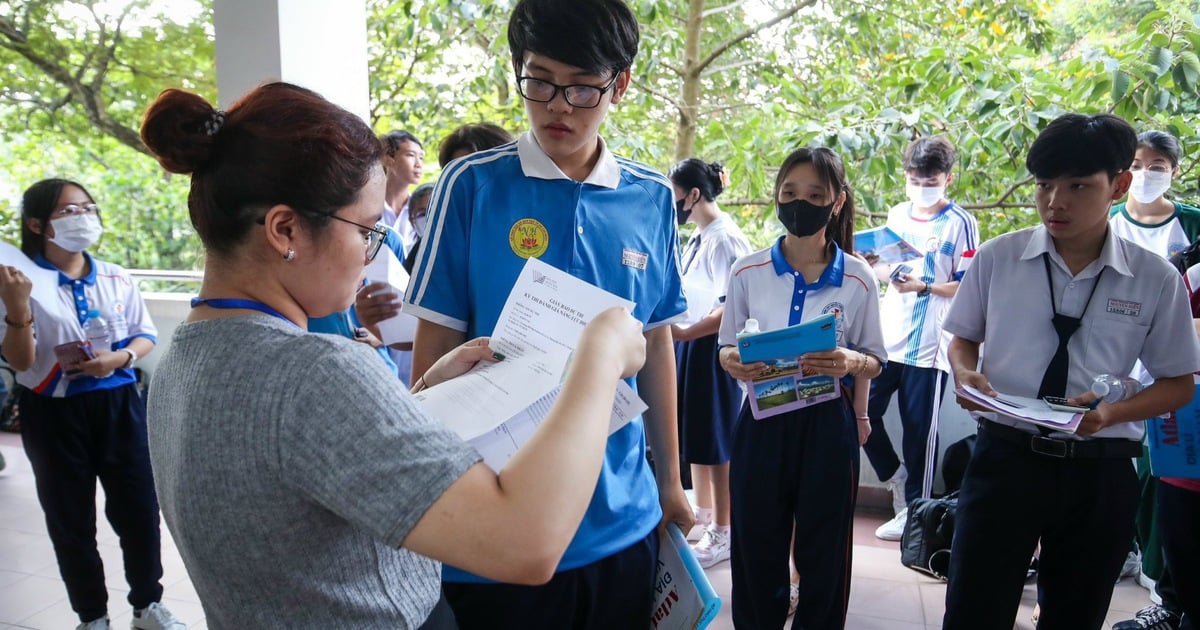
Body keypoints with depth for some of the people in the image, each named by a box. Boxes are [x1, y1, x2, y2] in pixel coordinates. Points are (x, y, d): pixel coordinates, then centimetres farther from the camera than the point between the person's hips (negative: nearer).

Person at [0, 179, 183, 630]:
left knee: (138, 510, 9)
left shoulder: (117, 279, 1)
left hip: (119, 405, 2)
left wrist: (119, 358, -13)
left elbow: (146, 336, 8)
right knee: (70, 520, 11)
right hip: (54, 413, -2)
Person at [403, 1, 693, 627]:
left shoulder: (651, 199, 1)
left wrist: (668, 480, 12)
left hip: (622, 517, 3)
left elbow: (657, 343, 9)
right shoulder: (473, 184, -8)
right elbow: (435, 345, -4)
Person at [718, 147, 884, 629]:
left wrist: (850, 363, -19)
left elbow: (874, 361, 4)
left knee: (822, 553, 10)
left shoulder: (859, 278, -3)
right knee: (756, 549, 9)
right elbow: (727, 346, 6)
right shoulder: (747, 271, -1)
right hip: (762, 423, 1)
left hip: (829, 426, 0)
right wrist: (732, 362, -17)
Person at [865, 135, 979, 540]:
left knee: (919, 430, 3)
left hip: (928, 344, -5)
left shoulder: (960, 223, -4)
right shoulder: (897, 215, 12)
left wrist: (923, 286, -20)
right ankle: (896, 477, 28)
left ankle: (913, 509, 18)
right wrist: (886, 272, -3)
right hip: (885, 339, 5)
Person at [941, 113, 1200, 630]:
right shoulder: (996, 258, -3)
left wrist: (1112, 411, -14)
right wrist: (966, 373, -12)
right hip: (1005, 457, -1)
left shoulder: (1156, 279, -3)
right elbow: (963, 339, 11)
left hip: (1101, 473, 1)